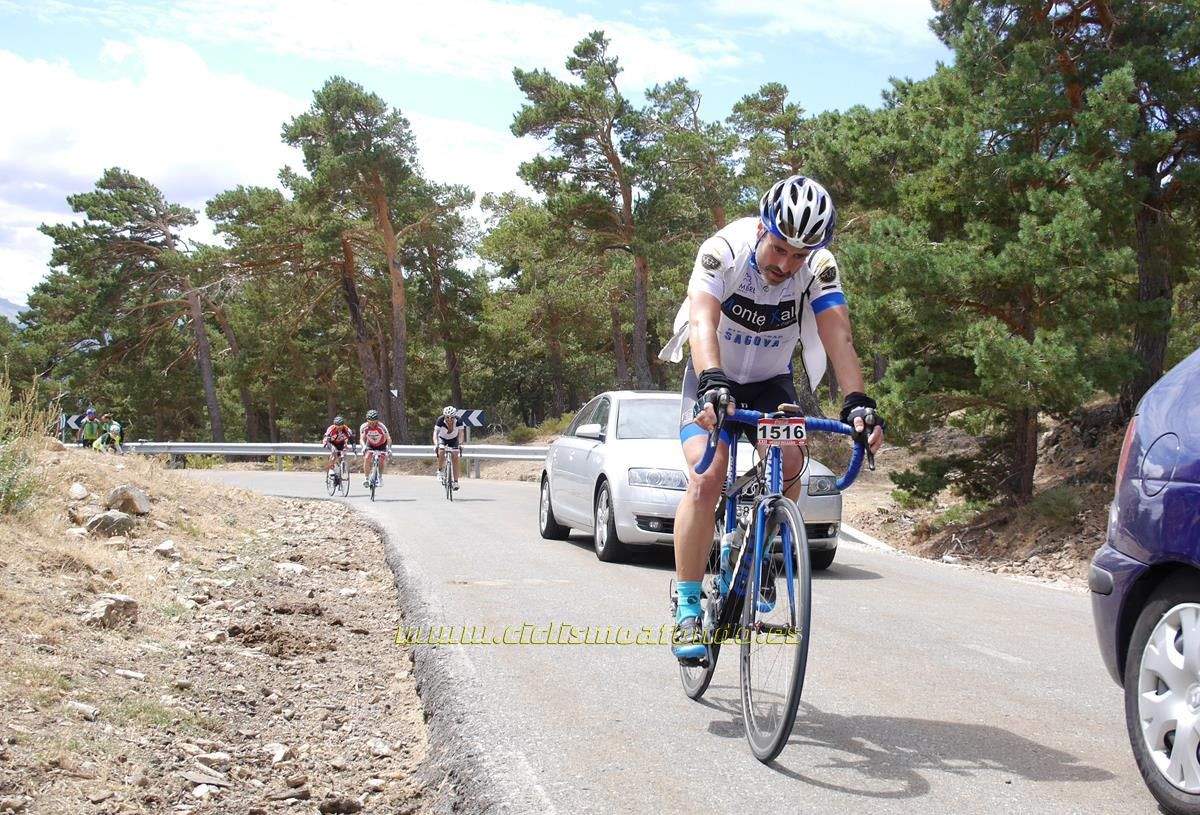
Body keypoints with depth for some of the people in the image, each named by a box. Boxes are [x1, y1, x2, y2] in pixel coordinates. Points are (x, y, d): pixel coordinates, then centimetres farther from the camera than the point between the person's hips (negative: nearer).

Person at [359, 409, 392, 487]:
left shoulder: (381, 427, -29)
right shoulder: (364, 427, -24)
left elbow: (388, 438, -29)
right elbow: (362, 439, -25)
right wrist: (364, 446, -45)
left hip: (381, 445, -1)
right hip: (370, 445, 1)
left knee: (382, 460, -19)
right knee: (366, 458, -22)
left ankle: (380, 476, 7)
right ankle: (366, 478, -13)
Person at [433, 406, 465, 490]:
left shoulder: (458, 421, -28)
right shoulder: (440, 420, -31)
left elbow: (460, 433, -30)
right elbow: (435, 433, -35)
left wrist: (460, 444, -46)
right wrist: (436, 444, -50)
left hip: (453, 439, 1)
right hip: (442, 438, -1)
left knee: (455, 457, -12)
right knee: (441, 452, -30)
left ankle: (456, 482, -8)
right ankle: (440, 471, -7)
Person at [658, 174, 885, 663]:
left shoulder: (819, 268, -21)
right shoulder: (723, 251, -27)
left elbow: (838, 336, -30)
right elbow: (703, 321, -41)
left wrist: (857, 401, -46)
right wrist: (712, 385, -58)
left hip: (770, 382, 3)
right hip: (713, 379, -2)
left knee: (789, 463, -23)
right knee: (707, 479, -22)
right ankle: (687, 607, -13)